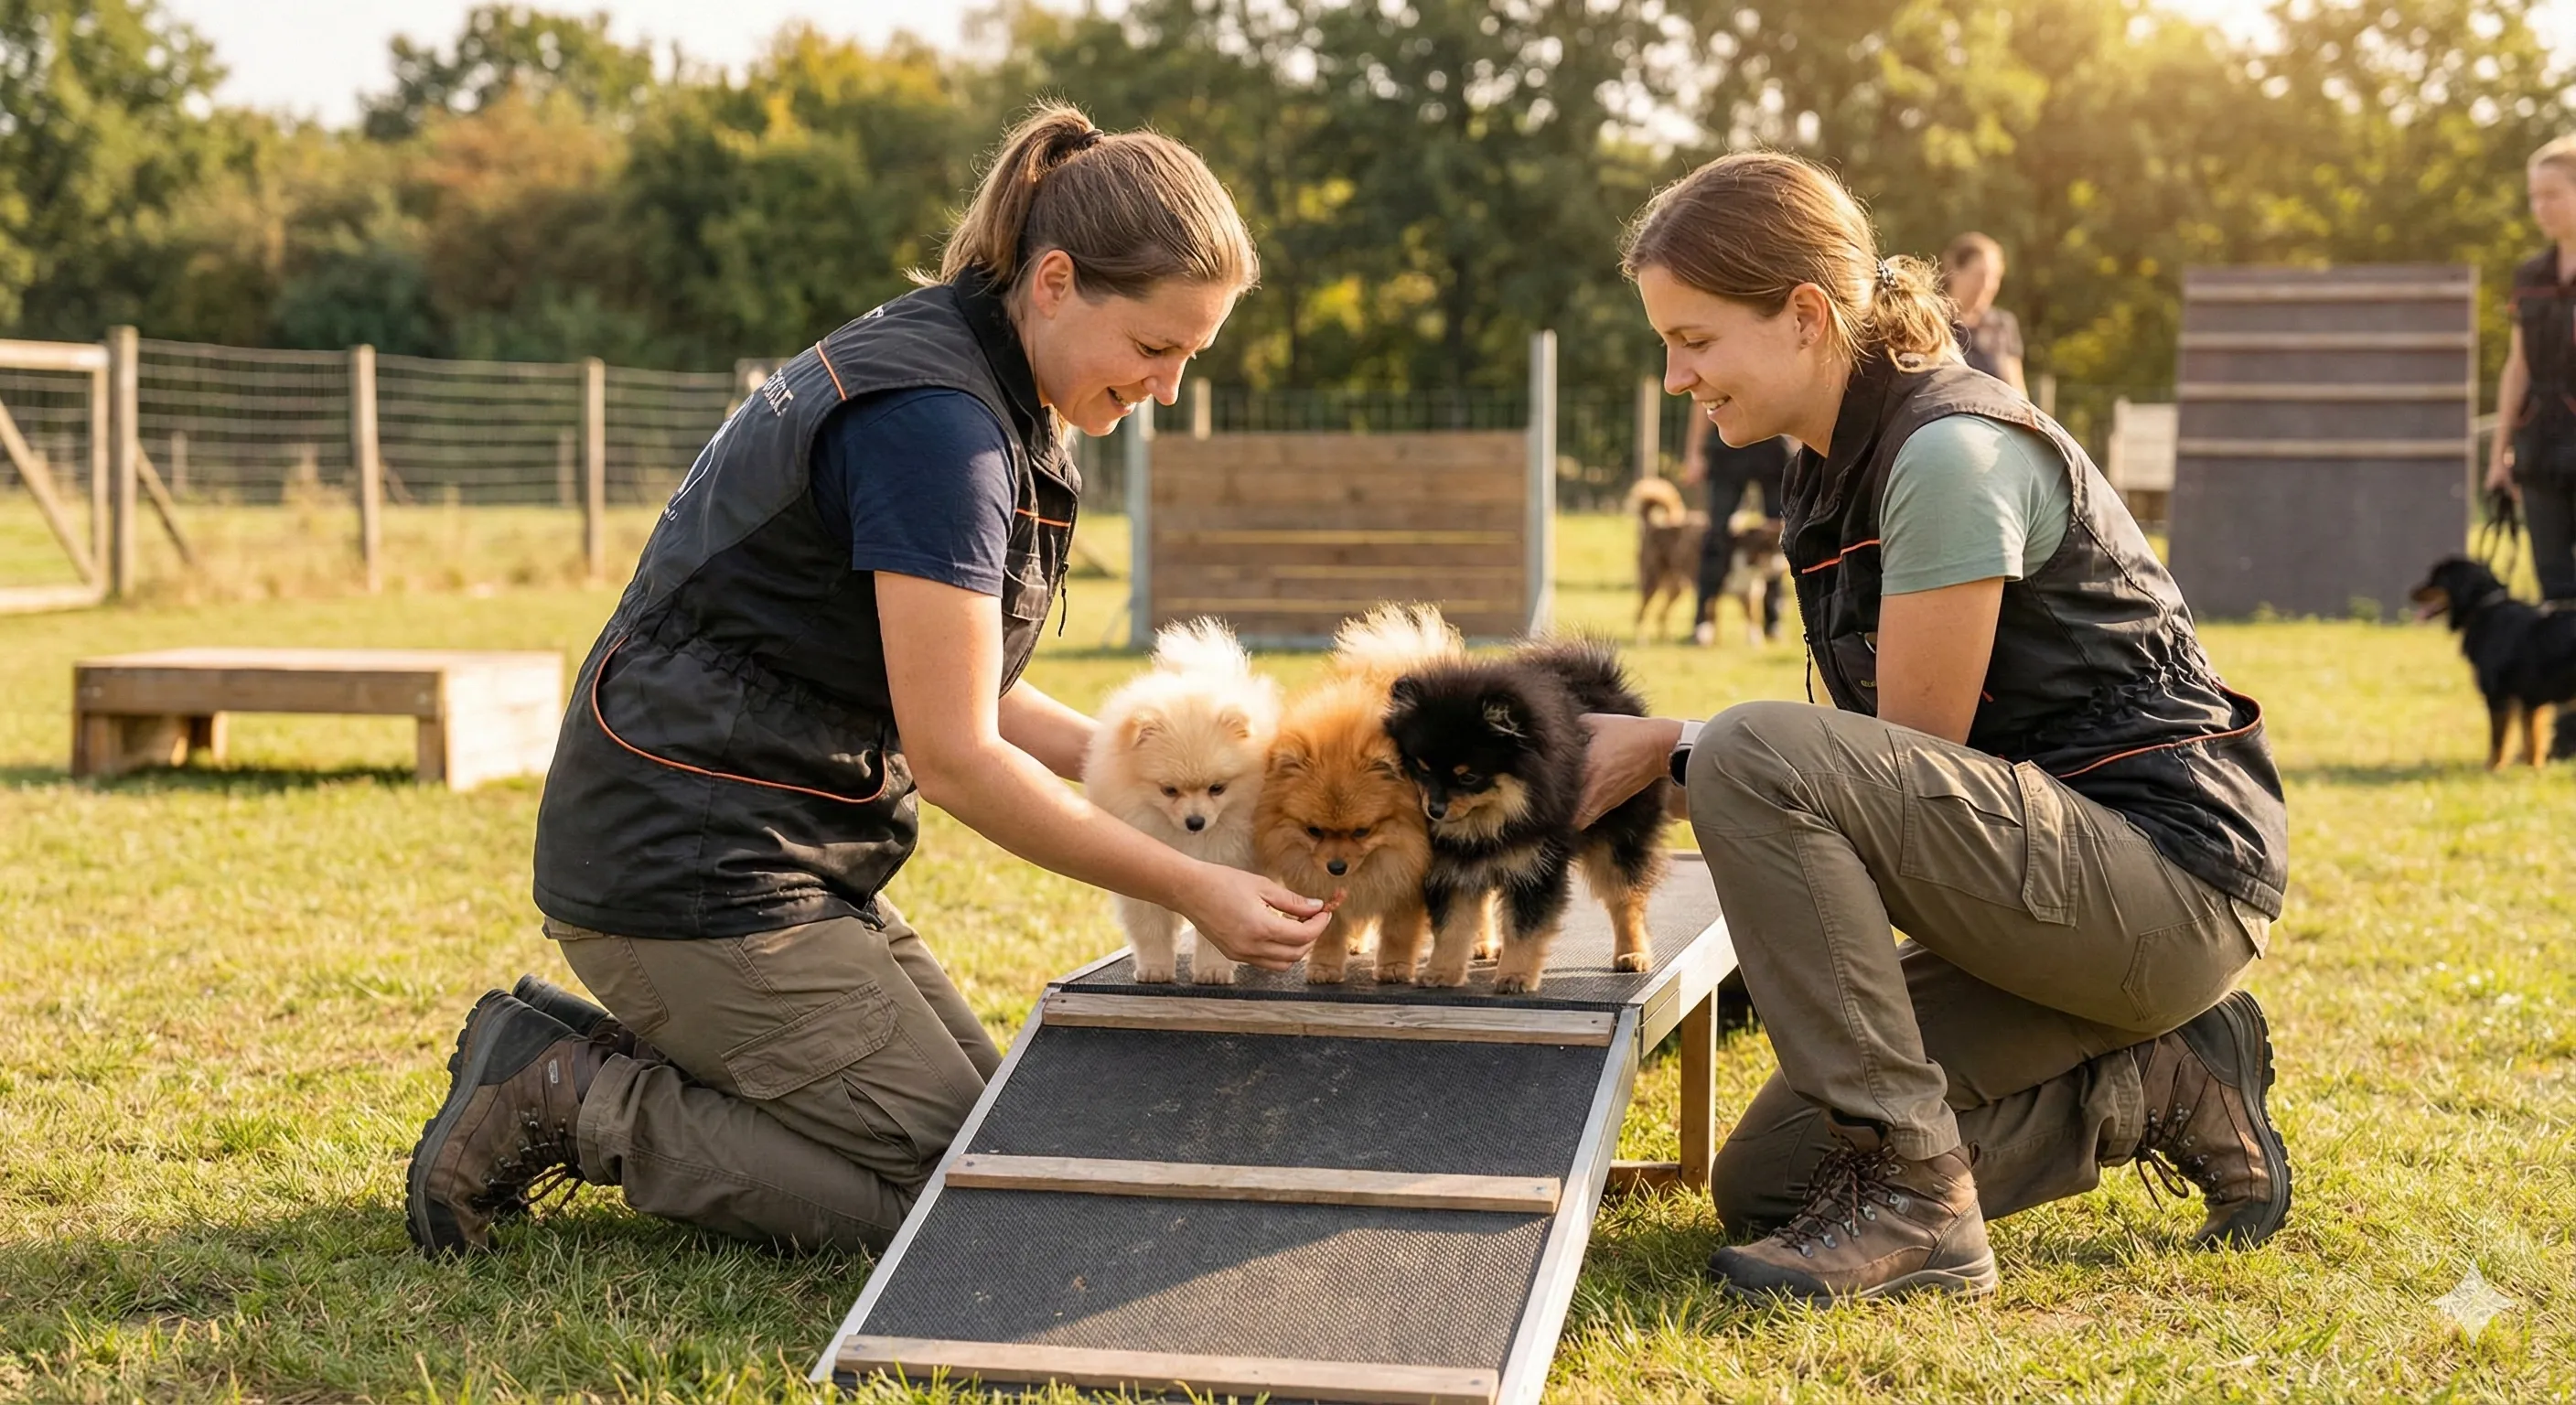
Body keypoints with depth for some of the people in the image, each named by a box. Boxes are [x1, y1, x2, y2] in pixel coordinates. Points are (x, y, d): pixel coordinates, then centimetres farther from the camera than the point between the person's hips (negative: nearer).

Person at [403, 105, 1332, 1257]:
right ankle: (563, 1102, -2)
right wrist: (1194, 893, -18)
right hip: (694, 871, -10)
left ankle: (579, 1057, 12)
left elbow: (960, 695, 13)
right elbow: (953, 755, -21)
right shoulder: (936, 424, -21)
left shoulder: (983, 395, 11)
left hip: (786, 859, 10)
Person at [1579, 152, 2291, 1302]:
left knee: (1756, 757, -29)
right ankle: (2160, 1086, 10)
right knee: (1765, 1187, 6)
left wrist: (1675, 751, -12)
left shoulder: (1950, 453, -19)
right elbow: (1880, 762, 11)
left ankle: (1911, 1198, -20)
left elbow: (1913, 752, -17)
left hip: (2174, 874, -10)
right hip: (2060, 880, 10)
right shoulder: (1836, 463, 10)